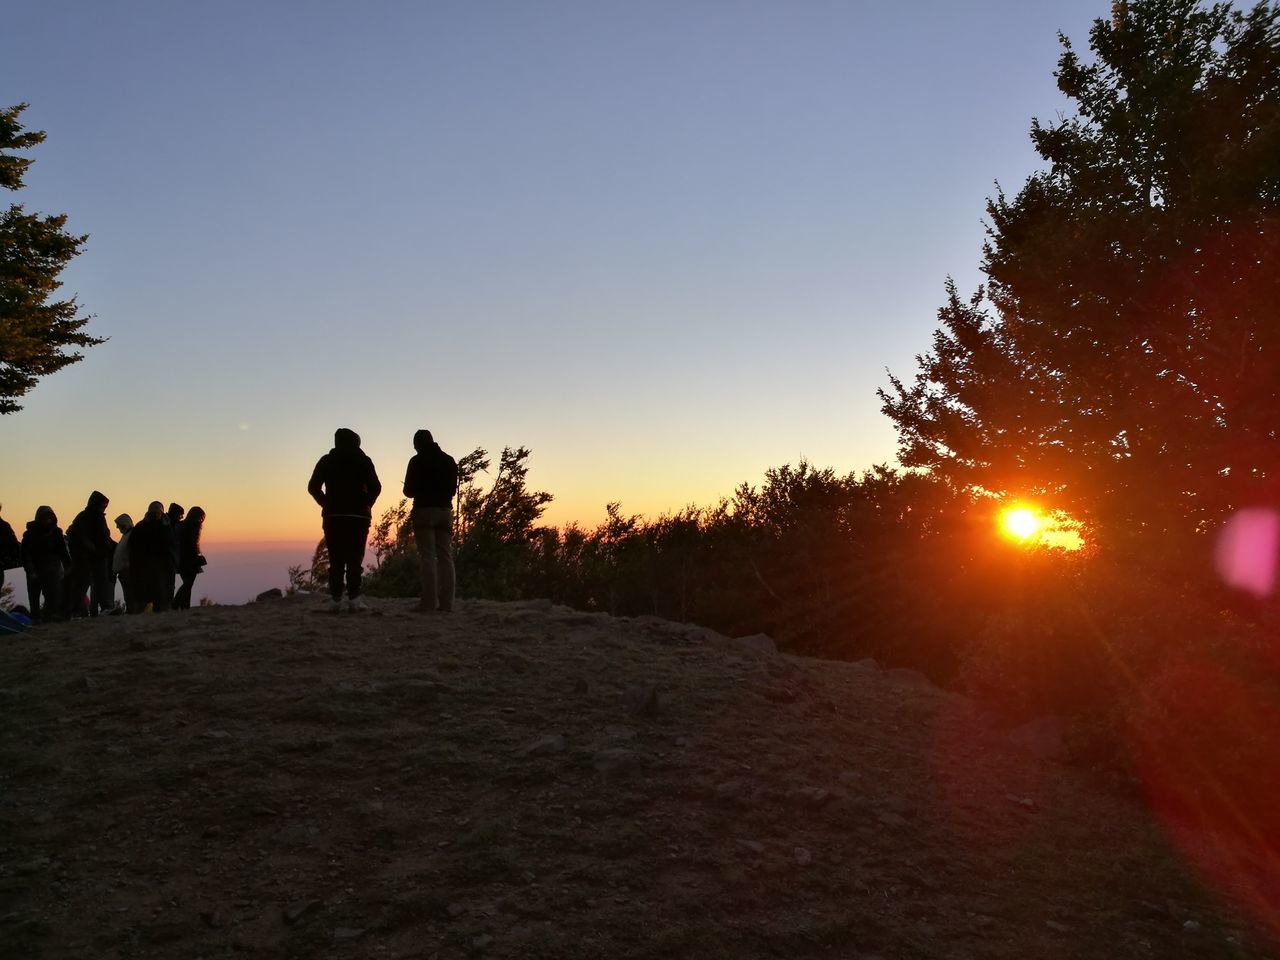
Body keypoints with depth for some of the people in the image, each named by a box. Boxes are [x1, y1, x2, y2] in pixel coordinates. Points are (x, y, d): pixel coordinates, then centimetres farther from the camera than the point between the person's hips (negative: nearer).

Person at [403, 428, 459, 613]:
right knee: (445, 557, 5)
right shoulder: (449, 460, 10)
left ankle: (429, 603, -9)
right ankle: (446, 603, 2)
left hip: (424, 511, -5)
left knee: (428, 558, -6)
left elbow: (408, 490, -3)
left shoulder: (418, 461, -5)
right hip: (445, 511, 5)